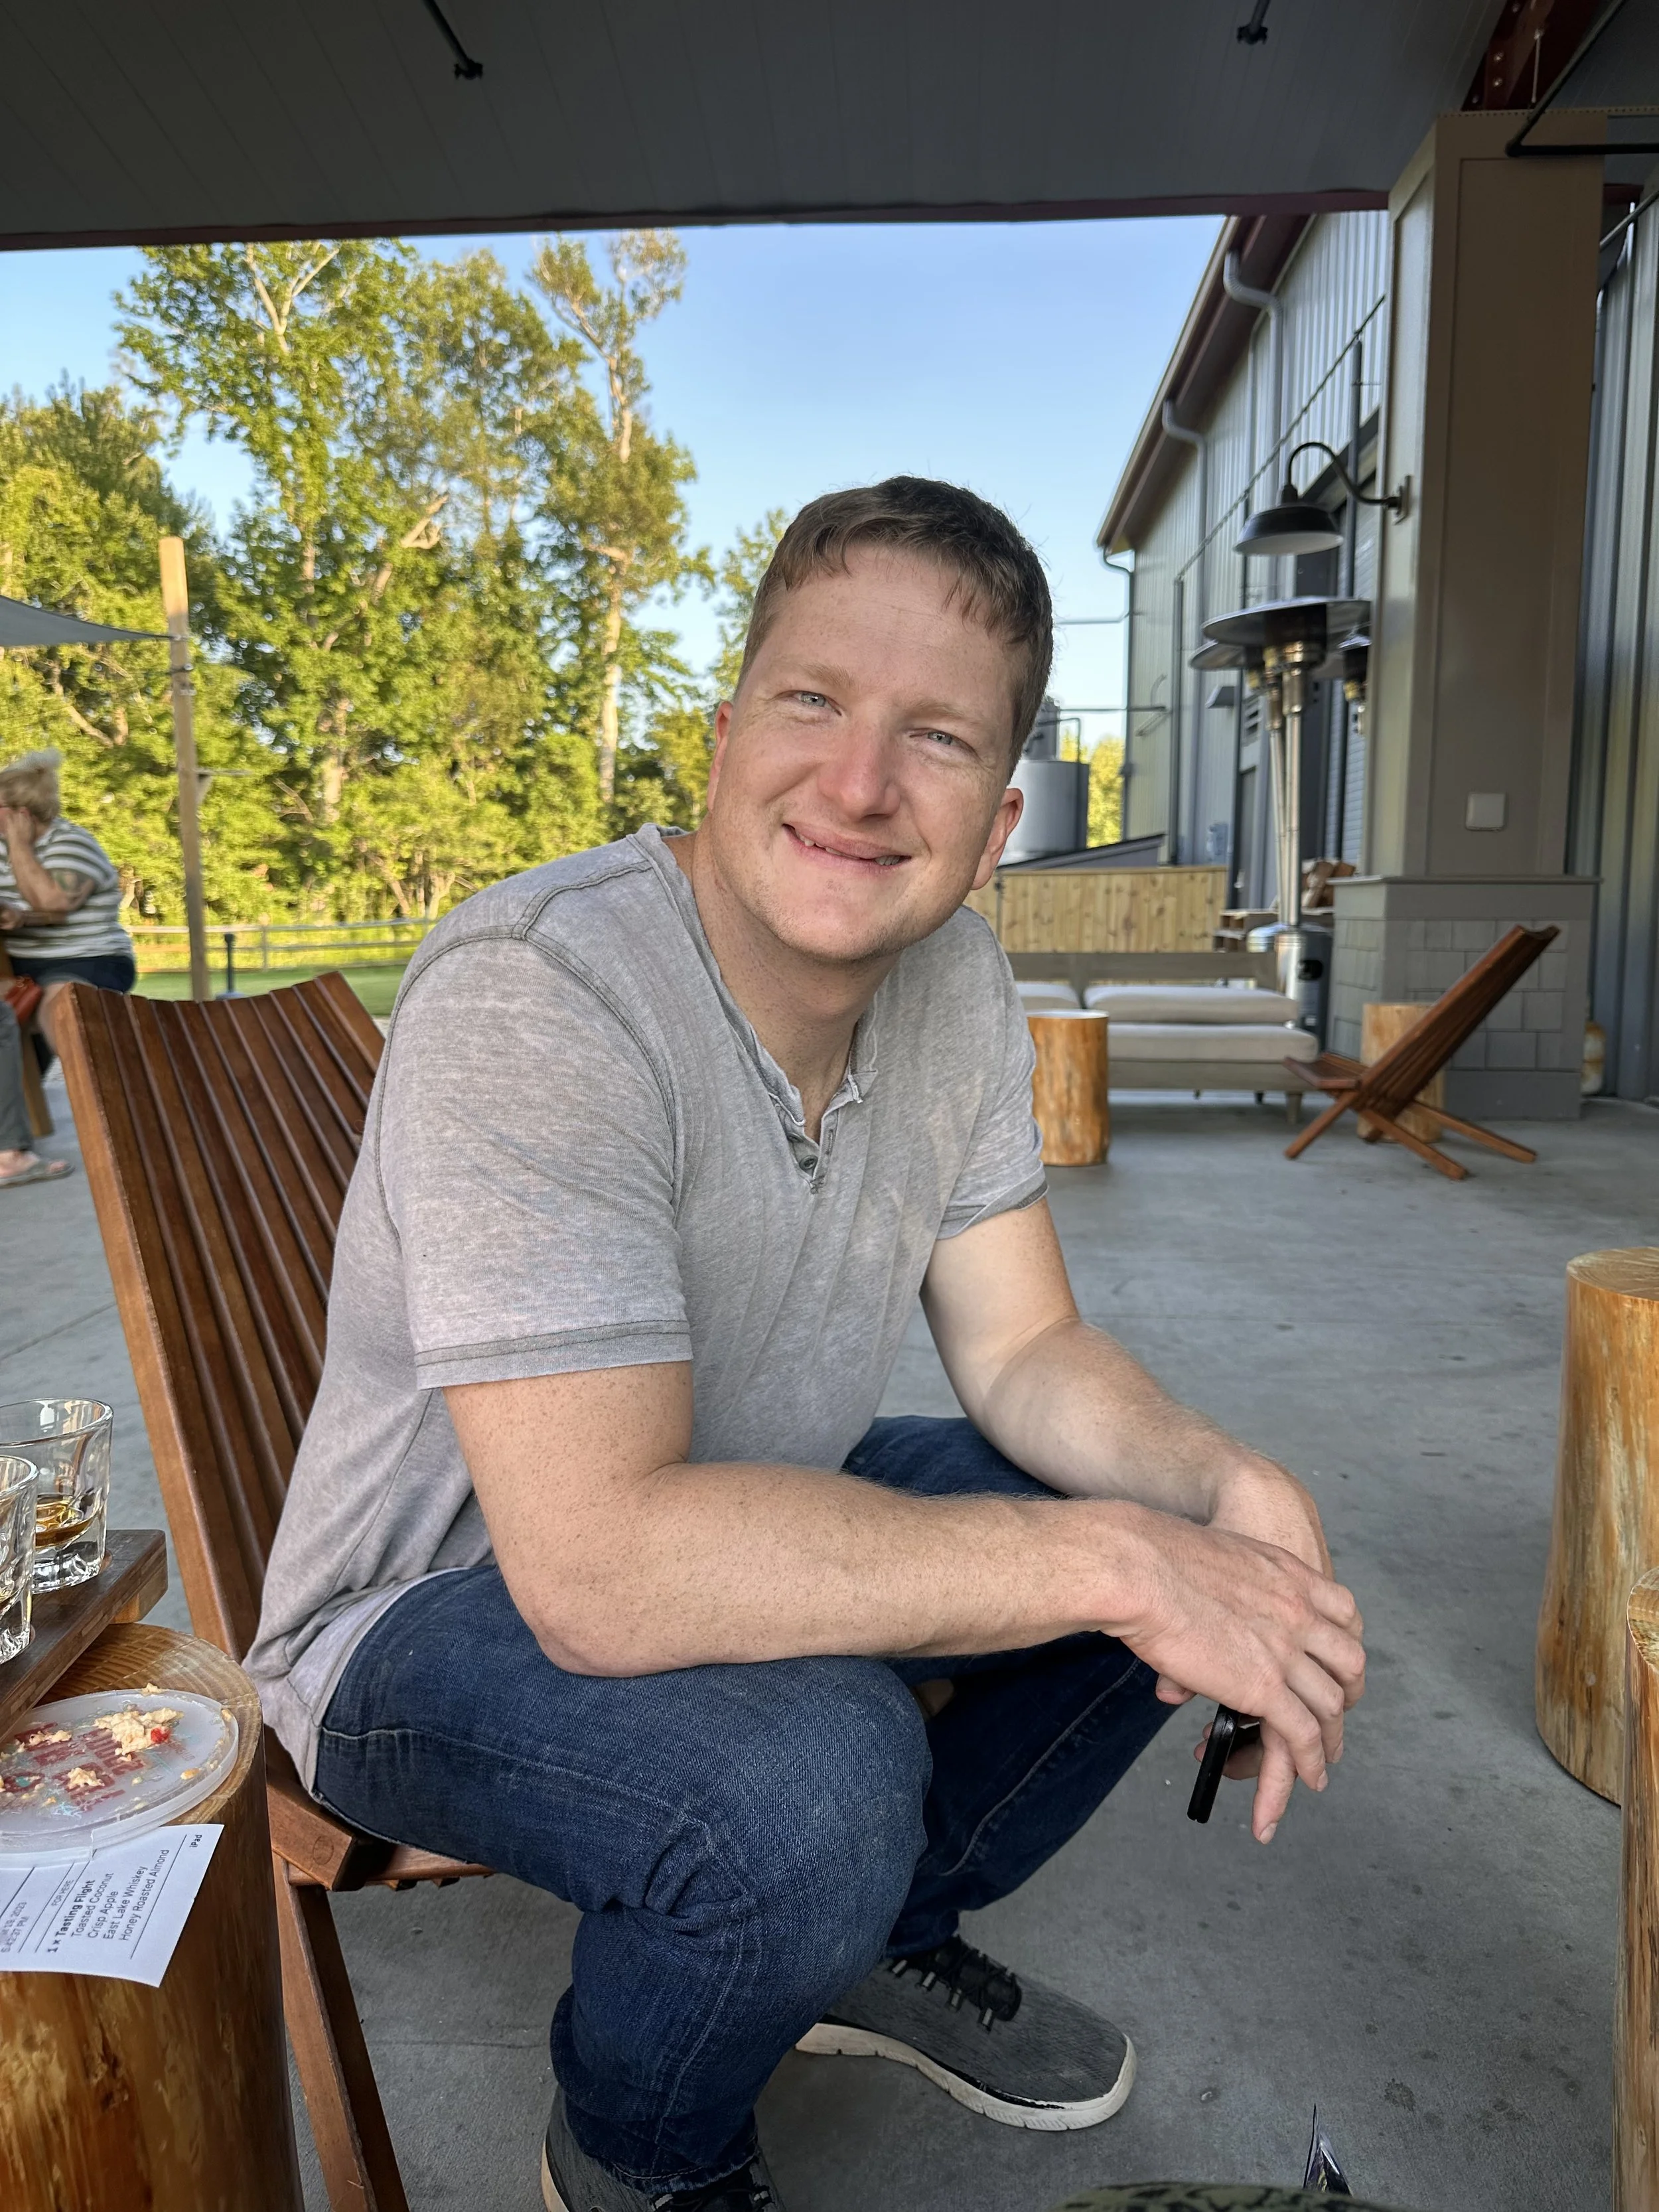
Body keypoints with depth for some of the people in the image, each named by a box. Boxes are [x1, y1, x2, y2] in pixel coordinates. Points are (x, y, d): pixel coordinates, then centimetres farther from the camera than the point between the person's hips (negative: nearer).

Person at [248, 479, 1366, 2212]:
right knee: (810, 1776, -34)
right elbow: (605, 1564, -38)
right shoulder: (535, 999, -32)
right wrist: (1108, 1559, -34)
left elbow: (1024, 1353, -3)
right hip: (438, 1610, -6)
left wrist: (1231, 1492, -23)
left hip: (748, 1521, 7)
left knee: (1189, 1533, -1)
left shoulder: (957, 982, -7)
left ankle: (880, 1939, 22)